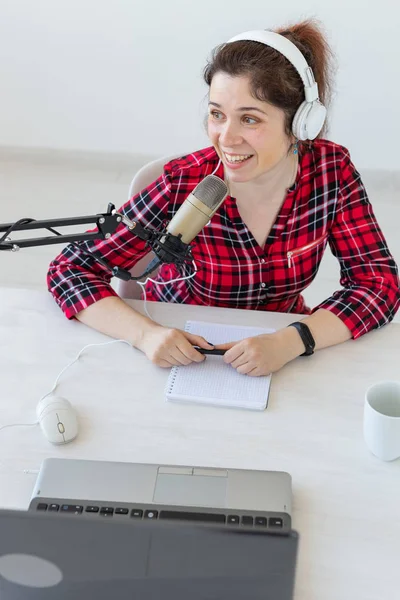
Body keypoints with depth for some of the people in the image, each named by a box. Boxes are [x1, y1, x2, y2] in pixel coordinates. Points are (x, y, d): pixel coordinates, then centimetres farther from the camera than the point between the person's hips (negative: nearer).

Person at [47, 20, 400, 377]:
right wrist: (145, 333, -36)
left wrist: (290, 342, -30)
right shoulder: (184, 186, -22)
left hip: (278, 344, 0)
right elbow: (70, 269, -19)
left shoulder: (331, 170, -14)